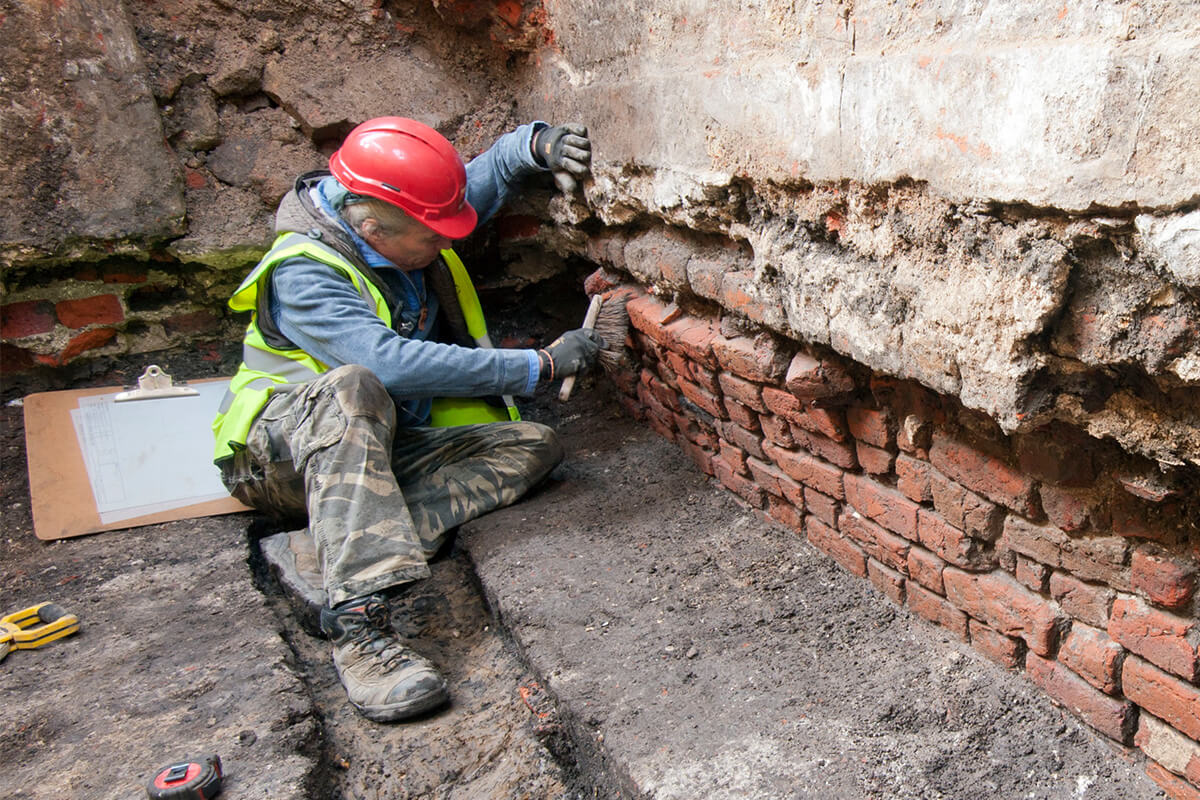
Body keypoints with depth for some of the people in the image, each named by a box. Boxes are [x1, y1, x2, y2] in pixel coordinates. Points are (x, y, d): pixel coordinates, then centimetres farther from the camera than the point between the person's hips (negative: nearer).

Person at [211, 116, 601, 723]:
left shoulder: (399, 220, 1)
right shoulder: (303, 274, -21)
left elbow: (490, 170, 14)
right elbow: (393, 362, -36)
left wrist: (538, 144, -10)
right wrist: (540, 366, -33)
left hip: (380, 447, 7)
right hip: (282, 450, -7)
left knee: (535, 445, -13)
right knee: (353, 386, -41)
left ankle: (354, 550, -30)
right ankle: (359, 621, -51)